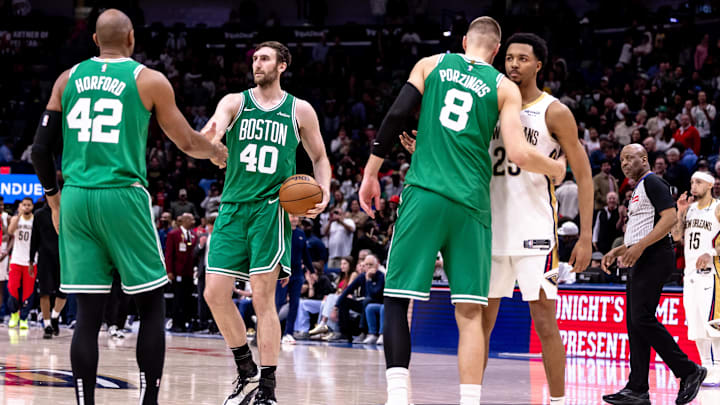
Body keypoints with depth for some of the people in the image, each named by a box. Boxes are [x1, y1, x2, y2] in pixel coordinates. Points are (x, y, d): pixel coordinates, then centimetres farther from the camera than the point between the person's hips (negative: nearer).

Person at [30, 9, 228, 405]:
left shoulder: (68, 79, 12)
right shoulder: (149, 80, 3)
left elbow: (41, 148, 11)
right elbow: (187, 142, 11)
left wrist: (54, 199, 25)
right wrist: (217, 150, 32)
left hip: (75, 197, 4)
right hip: (123, 195, -4)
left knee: (88, 313, 5)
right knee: (152, 306, 8)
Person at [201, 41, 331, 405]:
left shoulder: (300, 111, 6)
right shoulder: (235, 102, 7)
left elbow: (319, 158, 17)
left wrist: (323, 191, -3)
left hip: (271, 207, -3)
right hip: (233, 207, 3)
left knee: (262, 297, -8)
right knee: (215, 292, -3)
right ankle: (246, 372, 16)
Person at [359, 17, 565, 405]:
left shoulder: (431, 64, 11)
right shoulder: (504, 87, 8)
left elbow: (395, 116, 0)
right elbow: (518, 154, -3)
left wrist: (371, 173, 7)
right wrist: (555, 168, 17)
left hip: (424, 194, 0)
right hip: (471, 203, 0)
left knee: (397, 297, 3)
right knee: (469, 312, 4)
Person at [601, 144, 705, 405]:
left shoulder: (652, 183, -7)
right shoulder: (638, 190, 24)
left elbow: (671, 217, -19)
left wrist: (640, 246, -24)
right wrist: (617, 251, 21)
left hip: (654, 257, -10)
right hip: (640, 260, 10)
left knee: (642, 318, -17)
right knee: (634, 324, 5)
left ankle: (689, 371, -11)